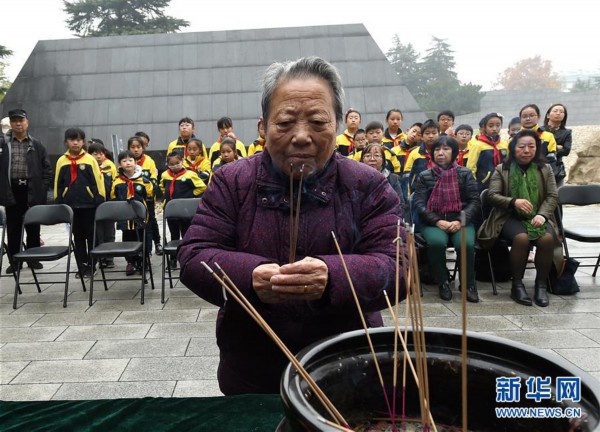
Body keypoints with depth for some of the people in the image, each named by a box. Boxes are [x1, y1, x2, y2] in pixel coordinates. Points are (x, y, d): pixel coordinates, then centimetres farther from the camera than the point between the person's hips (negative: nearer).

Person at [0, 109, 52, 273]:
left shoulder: (36, 145, 6)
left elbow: (47, 168, 6)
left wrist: (42, 189, -3)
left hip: (32, 191, 0)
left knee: (33, 227, 7)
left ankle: (33, 258, 20)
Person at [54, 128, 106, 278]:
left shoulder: (90, 159, -1)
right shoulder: (61, 161, 5)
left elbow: (98, 182, -2)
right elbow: (58, 185, 8)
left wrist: (101, 202, -5)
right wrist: (58, 204, 5)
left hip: (89, 204, -2)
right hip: (71, 205, 2)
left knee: (91, 235, 5)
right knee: (78, 236, 10)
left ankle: (91, 266, 15)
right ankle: (82, 266, 17)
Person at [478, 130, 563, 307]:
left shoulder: (545, 169, 13)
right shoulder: (501, 170, 6)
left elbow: (552, 196, 8)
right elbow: (491, 195, -2)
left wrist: (542, 214, -12)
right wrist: (513, 201, -20)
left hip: (537, 217, 2)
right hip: (510, 217, -2)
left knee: (547, 239, -30)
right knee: (521, 238, -35)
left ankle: (541, 285, -11)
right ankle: (517, 285, -17)